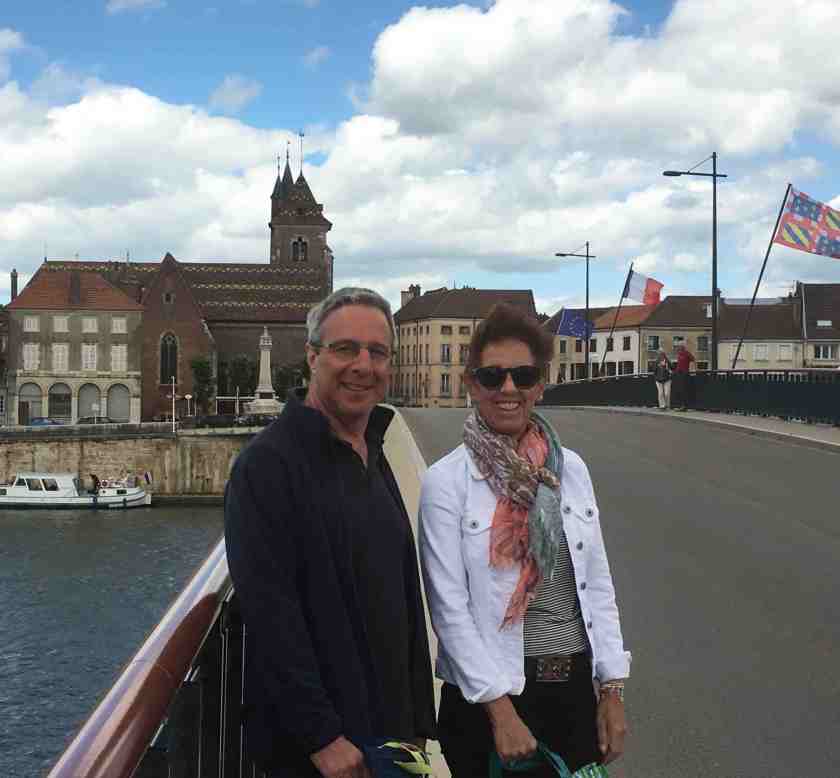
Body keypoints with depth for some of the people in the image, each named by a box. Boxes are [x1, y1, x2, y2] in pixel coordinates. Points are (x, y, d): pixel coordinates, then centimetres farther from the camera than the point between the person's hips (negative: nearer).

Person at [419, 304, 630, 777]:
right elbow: (450, 607, -12)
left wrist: (613, 689, 2)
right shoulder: (446, 481, -9)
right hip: (486, 696, -4)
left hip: (575, 688, 4)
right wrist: (502, 711, -15)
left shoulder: (571, 468, 4)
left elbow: (599, 585, 7)